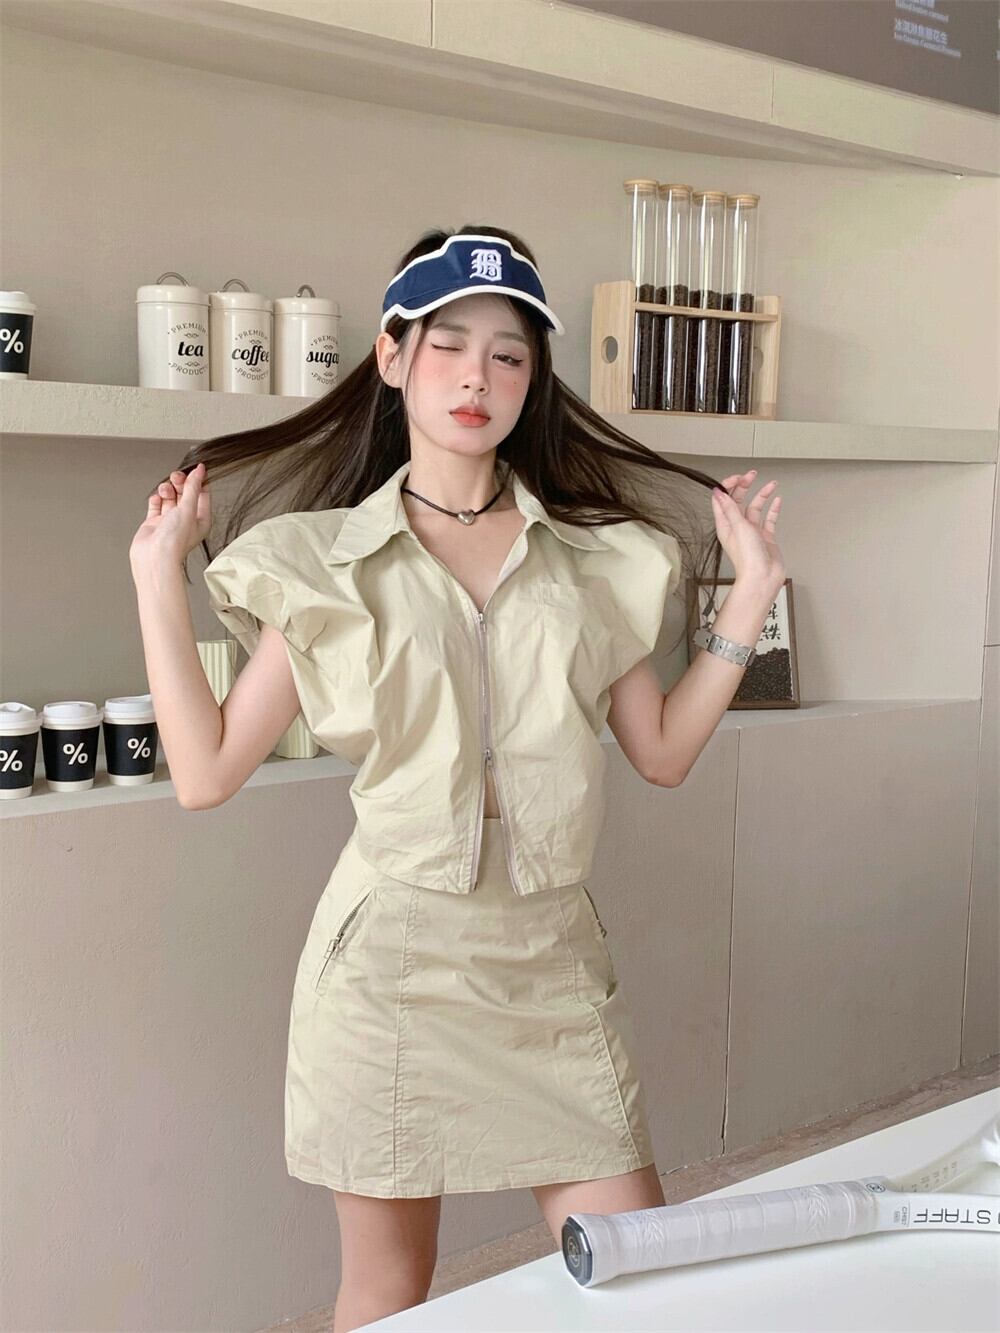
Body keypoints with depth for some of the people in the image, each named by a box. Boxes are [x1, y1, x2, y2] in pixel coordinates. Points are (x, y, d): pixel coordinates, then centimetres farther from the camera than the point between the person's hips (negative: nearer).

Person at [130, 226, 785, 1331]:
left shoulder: (594, 560, 7)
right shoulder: (324, 563, 0)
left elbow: (662, 751, 9)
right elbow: (207, 773, -3)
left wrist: (749, 597, 4)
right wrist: (158, 582, -6)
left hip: (552, 951, 3)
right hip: (393, 950, -2)